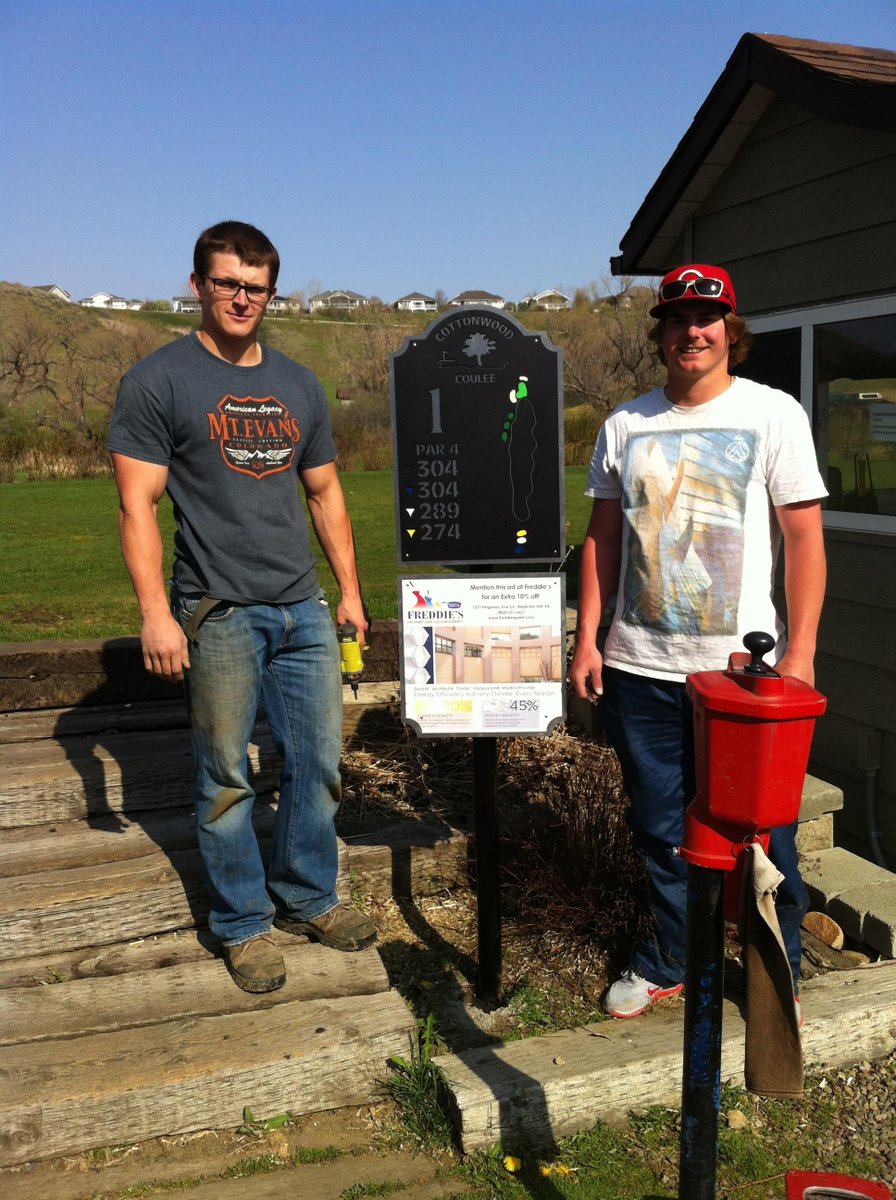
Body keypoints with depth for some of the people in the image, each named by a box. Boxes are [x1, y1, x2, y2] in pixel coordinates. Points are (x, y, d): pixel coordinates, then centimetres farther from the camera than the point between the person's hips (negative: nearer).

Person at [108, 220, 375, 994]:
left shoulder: (298, 385, 13)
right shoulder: (159, 381, -3)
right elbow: (137, 504, -8)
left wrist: (350, 590, 14)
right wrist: (155, 613, -15)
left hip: (303, 610, 5)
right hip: (218, 614, -5)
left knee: (319, 761, 10)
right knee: (226, 776, 4)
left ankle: (306, 898, 30)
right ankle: (243, 926, 22)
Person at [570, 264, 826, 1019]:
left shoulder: (773, 414, -1)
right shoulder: (625, 425, 8)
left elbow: (804, 537, -4)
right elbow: (603, 537, 12)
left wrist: (801, 651, -11)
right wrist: (587, 638, 6)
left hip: (740, 668, -3)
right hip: (640, 669, 3)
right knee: (659, 827, 15)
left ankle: (778, 971, 28)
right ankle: (668, 962, 33)